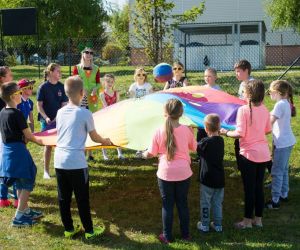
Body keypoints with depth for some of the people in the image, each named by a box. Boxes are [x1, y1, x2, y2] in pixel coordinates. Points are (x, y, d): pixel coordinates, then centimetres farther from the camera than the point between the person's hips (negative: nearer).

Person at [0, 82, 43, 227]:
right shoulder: (17, 114, -17)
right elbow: (27, 135, -11)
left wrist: (23, 137, 15)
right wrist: (39, 141, 6)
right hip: (18, 150, -8)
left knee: (20, 183, 19)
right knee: (27, 183, 1)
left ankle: (26, 211, 30)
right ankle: (19, 217, 2)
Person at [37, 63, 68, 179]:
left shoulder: (61, 87, 1)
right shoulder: (43, 87, -7)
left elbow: (64, 104, 0)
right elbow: (39, 105, -6)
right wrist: (46, 118, -17)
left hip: (59, 120, 3)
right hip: (47, 121, -3)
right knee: (48, 144, 2)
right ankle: (46, 170, 13)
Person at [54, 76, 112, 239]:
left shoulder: (60, 112, 8)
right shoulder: (85, 113, -7)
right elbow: (94, 137, 2)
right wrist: (106, 141, 23)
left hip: (59, 161, 5)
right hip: (76, 162, -5)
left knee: (63, 198, 12)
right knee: (82, 199, 6)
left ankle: (68, 229, 24)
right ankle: (89, 231, 17)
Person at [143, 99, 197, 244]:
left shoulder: (159, 132, -11)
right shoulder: (187, 130, -7)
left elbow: (151, 154, -4)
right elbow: (194, 148, 9)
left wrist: (144, 154, 19)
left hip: (165, 173, -1)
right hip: (183, 173, 1)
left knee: (167, 205, 11)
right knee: (182, 203, 16)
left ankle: (167, 236, 18)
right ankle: (185, 234, 26)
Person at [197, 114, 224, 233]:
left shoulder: (206, 142, -18)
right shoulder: (221, 141, -1)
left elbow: (195, 147, -4)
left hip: (207, 179, -5)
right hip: (220, 178, 5)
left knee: (205, 203, 9)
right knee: (218, 203, 16)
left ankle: (204, 225, 18)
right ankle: (218, 225, 24)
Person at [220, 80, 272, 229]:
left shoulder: (243, 109, -15)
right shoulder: (264, 109, 3)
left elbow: (239, 134, -19)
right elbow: (267, 130, 13)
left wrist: (226, 132, -3)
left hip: (249, 154, -6)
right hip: (264, 153, 6)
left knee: (249, 188, 4)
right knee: (259, 187, 15)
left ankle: (247, 221, 15)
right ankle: (258, 219, 25)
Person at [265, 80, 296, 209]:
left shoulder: (280, 104, -20)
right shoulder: (285, 103, 9)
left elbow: (269, 122, -23)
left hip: (282, 143, -10)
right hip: (287, 141, 10)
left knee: (277, 172, -4)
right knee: (283, 170, 19)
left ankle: (275, 201, 1)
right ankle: (284, 194, 30)